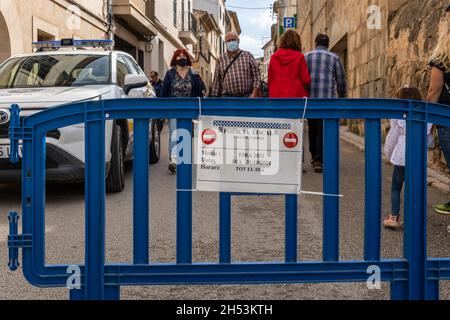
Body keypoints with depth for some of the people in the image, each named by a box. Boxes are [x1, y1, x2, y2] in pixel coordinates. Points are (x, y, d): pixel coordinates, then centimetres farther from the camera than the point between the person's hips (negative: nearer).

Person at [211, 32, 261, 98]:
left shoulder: (248, 56, 7)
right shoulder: (221, 59, 9)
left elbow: (256, 76, 3)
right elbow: (217, 81, 12)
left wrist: (254, 94, -8)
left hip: (247, 97, 0)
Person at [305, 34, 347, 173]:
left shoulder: (306, 57, 7)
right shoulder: (334, 58, 3)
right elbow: (341, 80, 4)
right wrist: (342, 98, 16)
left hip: (310, 98, 2)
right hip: (328, 99, -2)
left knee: (312, 129, 17)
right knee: (324, 130, -1)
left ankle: (314, 157, 28)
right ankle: (319, 161, -8)